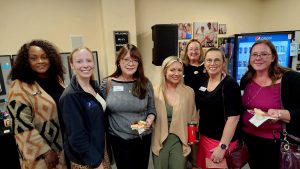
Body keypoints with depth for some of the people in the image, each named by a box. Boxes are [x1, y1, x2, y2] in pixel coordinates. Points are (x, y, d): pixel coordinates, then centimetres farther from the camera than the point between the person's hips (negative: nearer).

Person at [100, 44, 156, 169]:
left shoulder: (145, 83, -5)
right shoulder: (107, 83, -7)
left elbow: (152, 109, 4)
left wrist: (149, 120, -16)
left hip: (143, 138, 2)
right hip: (118, 139, -1)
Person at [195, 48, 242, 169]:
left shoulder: (230, 84, -15)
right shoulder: (203, 82, 4)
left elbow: (233, 117, -20)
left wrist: (223, 146, -21)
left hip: (221, 140, -6)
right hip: (204, 137, 6)